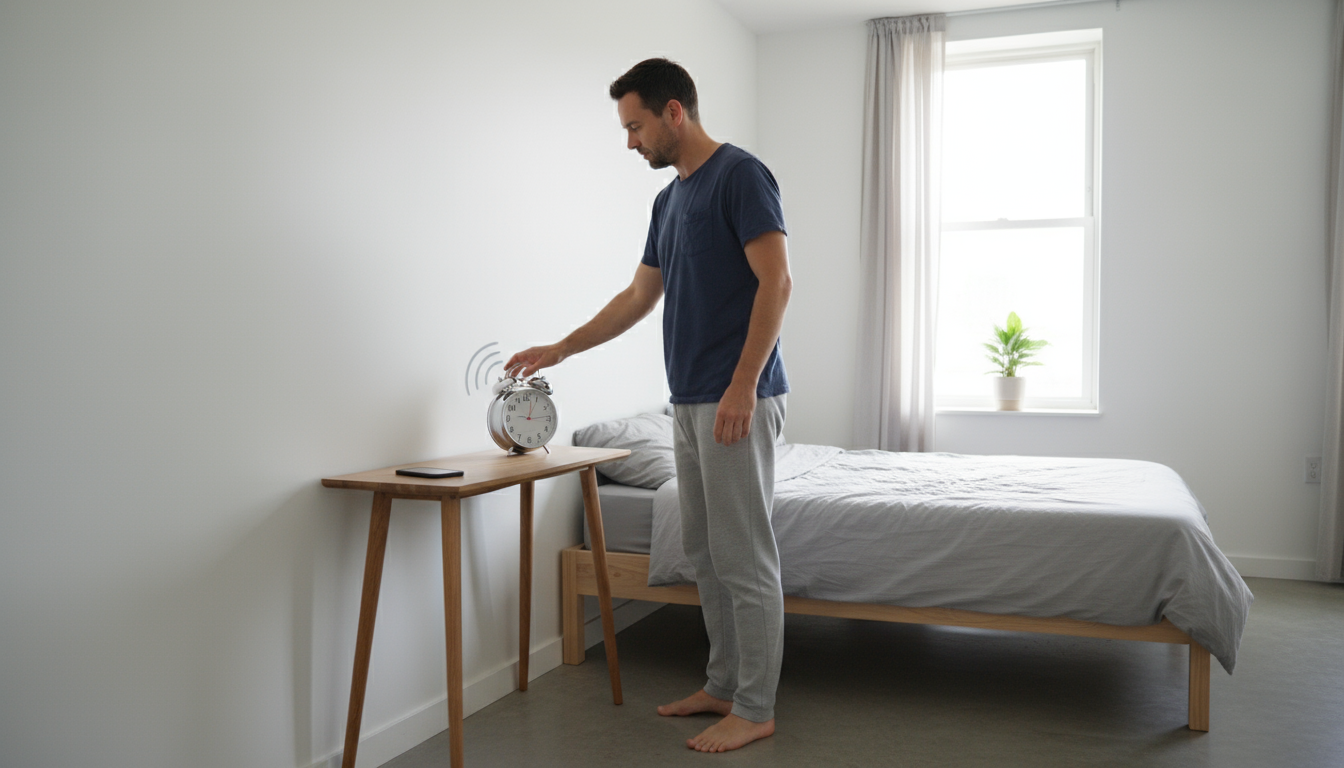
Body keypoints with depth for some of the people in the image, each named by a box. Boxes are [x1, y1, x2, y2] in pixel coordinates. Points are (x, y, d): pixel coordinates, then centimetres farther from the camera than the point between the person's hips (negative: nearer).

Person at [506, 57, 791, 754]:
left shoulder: (740, 174, -10)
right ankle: (723, 685, 26)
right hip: (689, 403, 9)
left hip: (738, 401, -9)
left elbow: (776, 282, -17)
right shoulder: (669, 199, 18)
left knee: (744, 557, -2)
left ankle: (755, 708, 11)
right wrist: (559, 350, 24)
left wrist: (742, 387, -23)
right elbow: (638, 297, 23)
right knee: (704, 553, 14)